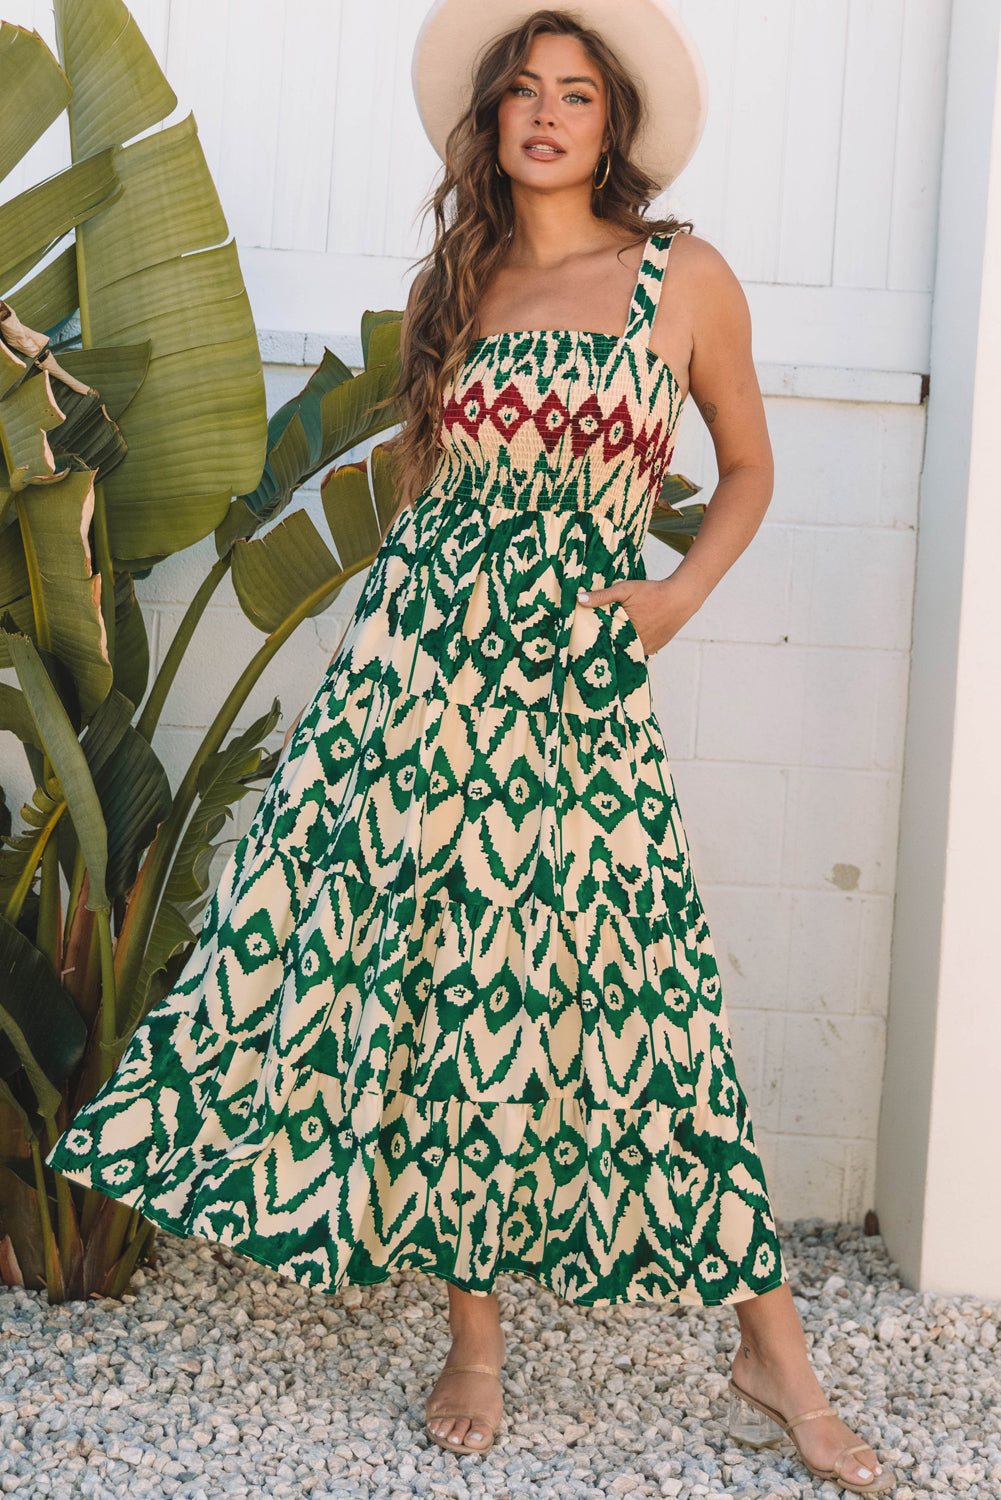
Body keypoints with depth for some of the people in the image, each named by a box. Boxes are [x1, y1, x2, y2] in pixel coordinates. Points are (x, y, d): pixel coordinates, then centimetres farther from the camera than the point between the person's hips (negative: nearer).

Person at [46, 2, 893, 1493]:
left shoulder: (685, 279, 5)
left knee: (633, 993, -3)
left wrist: (680, 597, -1)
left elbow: (747, 468, 14)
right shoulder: (447, 287, 13)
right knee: (442, 983, 2)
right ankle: (474, 1342, 17)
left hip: (578, 688, -3)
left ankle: (774, 1363, 9)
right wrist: (405, 623, 14)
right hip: (418, 661, 3)